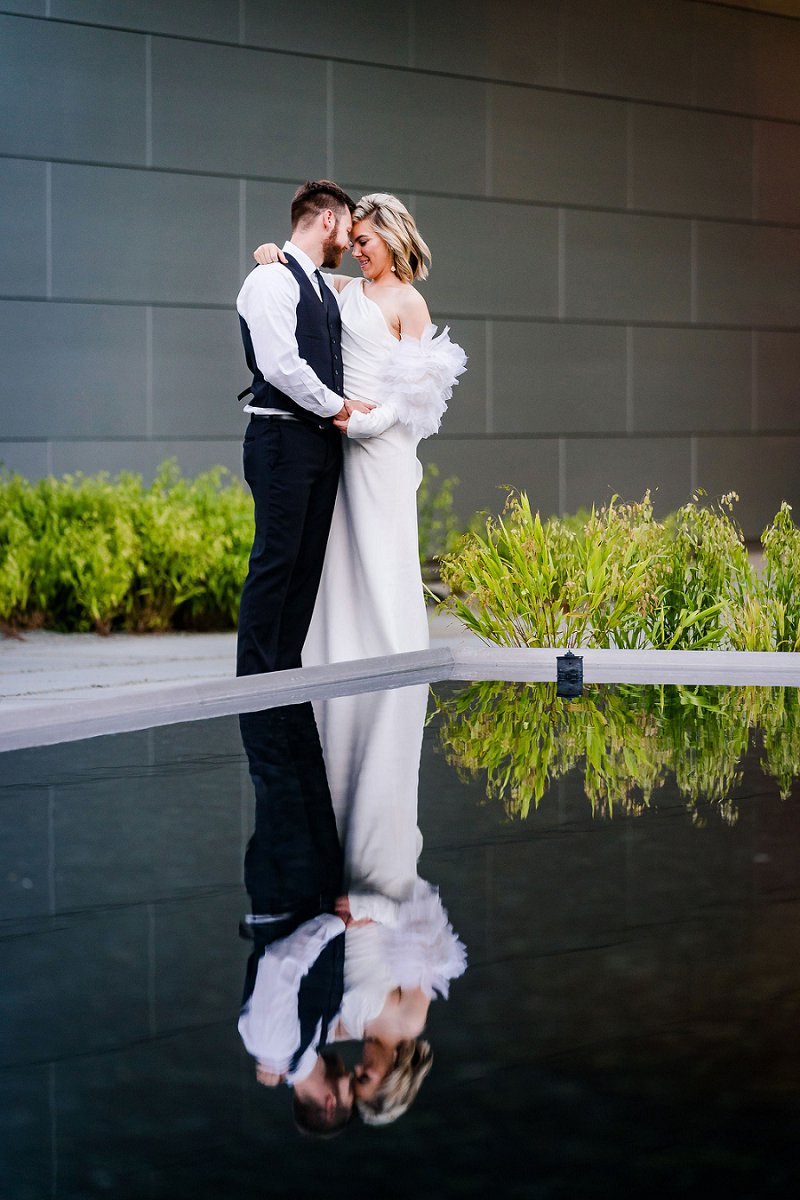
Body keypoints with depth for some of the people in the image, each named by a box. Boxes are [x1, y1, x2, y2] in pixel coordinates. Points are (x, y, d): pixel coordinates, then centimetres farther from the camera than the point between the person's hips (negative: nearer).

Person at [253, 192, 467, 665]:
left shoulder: (408, 303, -5)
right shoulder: (347, 290, 13)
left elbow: (417, 389, -9)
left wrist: (364, 422, -17)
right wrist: (273, 254, 0)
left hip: (381, 442, -7)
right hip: (340, 436, 7)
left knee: (382, 552, -4)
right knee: (341, 553, 7)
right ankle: (344, 660, 12)